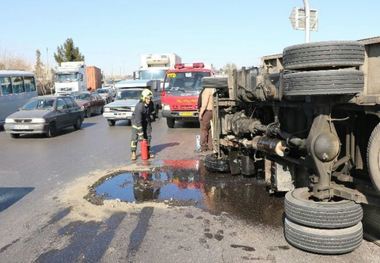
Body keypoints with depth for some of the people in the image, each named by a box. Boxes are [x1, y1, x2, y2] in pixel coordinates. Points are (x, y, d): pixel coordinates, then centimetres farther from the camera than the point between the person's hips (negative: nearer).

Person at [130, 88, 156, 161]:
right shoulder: (139, 107, -35)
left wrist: (151, 119, 15)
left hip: (146, 120, 6)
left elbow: (152, 112, 9)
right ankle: (133, 153, -3)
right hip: (136, 120, -6)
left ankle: (148, 151, 17)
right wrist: (141, 134, -32)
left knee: (148, 136, 5)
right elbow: (138, 122, -34)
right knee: (135, 137, -10)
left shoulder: (151, 104, -18)